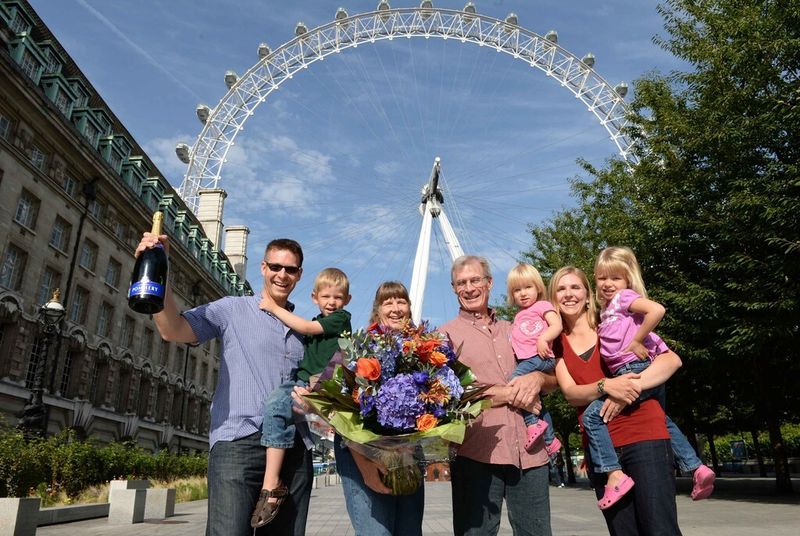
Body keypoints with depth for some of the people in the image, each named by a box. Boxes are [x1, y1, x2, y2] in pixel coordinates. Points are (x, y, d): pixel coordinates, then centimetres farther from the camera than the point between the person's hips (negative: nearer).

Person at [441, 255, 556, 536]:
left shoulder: (513, 330, 19)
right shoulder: (447, 334, 5)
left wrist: (537, 378, -4)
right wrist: (508, 393, -10)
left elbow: (553, 379, 21)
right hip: (476, 451, -4)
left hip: (529, 450, 4)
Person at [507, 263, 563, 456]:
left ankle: (533, 424, -20)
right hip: (525, 359, 8)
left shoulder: (542, 306, 5)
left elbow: (556, 325, -10)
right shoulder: (519, 316, 28)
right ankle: (550, 440, 20)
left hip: (540, 358, -8)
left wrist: (543, 339, -23)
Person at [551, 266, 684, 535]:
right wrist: (606, 386, -23)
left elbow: (672, 360, -4)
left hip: (644, 435, -2)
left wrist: (630, 387, -18)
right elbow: (570, 393, -3)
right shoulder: (556, 344, 10)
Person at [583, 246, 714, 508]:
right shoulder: (608, 308, 20)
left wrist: (637, 342, -19)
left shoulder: (625, 297, -5)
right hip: (648, 373, 10)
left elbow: (657, 309, -25)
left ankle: (615, 474, -14)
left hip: (636, 371, -10)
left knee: (592, 415, -13)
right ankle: (696, 467, 31)